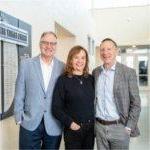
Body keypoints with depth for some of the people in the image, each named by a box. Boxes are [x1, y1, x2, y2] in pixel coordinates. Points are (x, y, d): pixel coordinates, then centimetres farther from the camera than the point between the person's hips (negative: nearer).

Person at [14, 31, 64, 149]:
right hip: (30, 124, 0)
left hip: (54, 125, 1)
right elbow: (19, 94, 0)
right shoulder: (26, 64, -1)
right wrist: (19, 118, -1)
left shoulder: (63, 67, -2)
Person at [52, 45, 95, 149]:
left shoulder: (91, 79, 4)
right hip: (73, 130, -4)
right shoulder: (63, 80, -8)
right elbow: (56, 108, -9)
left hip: (91, 128, 4)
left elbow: (94, 102, 12)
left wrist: (95, 122, 4)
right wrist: (69, 123, -16)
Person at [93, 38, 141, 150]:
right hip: (99, 126, 3)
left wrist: (128, 127, -10)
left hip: (119, 127, -3)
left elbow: (135, 103, -6)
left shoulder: (128, 72, -8)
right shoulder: (95, 72, 3)